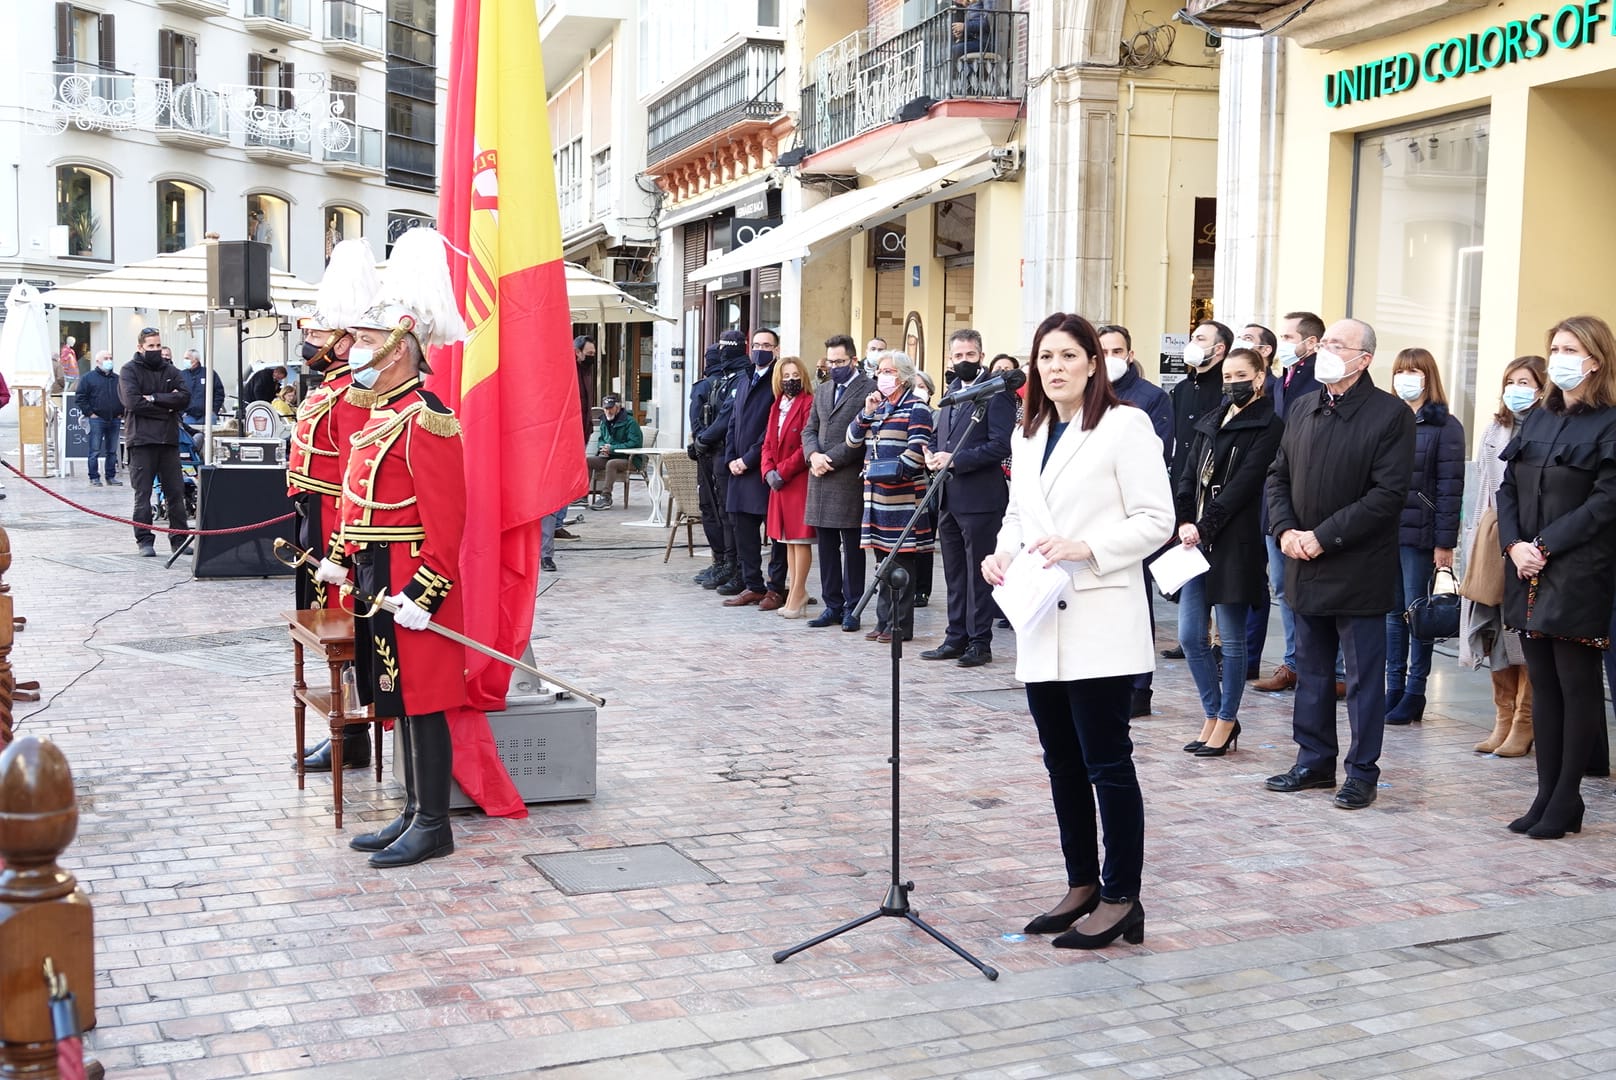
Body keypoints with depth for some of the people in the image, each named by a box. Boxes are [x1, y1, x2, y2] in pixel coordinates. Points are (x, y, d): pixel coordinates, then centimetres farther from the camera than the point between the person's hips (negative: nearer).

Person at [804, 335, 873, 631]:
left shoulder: (870, 389, -5)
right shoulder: (822, 391, 18)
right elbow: (809, 430, 17)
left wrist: (831, 459, -13)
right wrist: (814, 455, -4)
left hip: (850, 480, -7)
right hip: (820, 480, 7)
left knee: (852, 547, 0)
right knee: (826, 546, 9)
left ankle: (852, 607, 6)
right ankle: (832, 605, 16)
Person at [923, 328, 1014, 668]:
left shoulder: (996, 393, -9)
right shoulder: (952, 392, 17)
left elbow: (1001, 445, -17)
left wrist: (955, 460, -19)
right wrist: (934, 456, 5)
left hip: (979, 498, -8)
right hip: (949, 498, 8)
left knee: (978, 572, -2)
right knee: (954, 573, 13)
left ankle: (980, 642, 5)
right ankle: (956, 638, 20)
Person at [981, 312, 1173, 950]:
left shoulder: (1124, 427, -6)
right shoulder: (1028, 435, 15)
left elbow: (1156, 520, -10)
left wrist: (1086, 549, -20)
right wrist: (1004, 553, 2)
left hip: (1100, 624, -7)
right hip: (1042, 625, 7)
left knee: (1106, 763, -3)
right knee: (1062, 764, 12)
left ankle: (1121, 899, 7)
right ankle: (1081, 886, 24)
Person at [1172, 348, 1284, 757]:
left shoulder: (1268, 427, -4)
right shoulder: (1210, 422, 16)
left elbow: (1243, 484, -13)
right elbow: (1189, 477, 9)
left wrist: (1204, 526, -17)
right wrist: (1184, 523, -7)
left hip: (1235, 543, -7)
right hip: (1197, 539, 7)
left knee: (1232, 639, 2)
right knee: (1190, 637, 6)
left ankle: (1226, 721, 14)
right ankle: (1212, 716, 20)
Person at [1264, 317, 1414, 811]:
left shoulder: (1391, 415, -10)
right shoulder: (1300, 409, 10)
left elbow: (1388, 494, -16)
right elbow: (1278, 476, 14)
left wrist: (1324, 536, -17)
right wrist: (1285, 530, -4)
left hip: (1359, 571, -6)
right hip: (1305, 567, 6)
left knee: (1364, 676, 3)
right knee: (1311, 672, 14)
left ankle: (1362, 772, 13)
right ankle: (1314, 760, 26)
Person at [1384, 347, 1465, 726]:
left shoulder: (1445, 426, -3)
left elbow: (1450, 488, -8)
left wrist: (1445, 542, -13)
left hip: (1420, 534, -5)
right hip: (1384, 532, 5)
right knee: (1393, 612, 9)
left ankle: (1415, 693, 8)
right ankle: (1393, 688, 15)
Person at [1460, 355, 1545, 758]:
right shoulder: (1493, 432, 14)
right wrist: (1477, 541, 11)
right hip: (1491, 547, 6)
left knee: (1526, 634, -3)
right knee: (1495, 632, 7)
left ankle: (1524, 724, 5)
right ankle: (1504, 720, 15)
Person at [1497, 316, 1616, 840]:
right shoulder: (1537, 419, 14)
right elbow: (1508, 487, 11)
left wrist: (1546, 546, -16)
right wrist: (1514, 545, -5)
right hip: (1529, 574, 6)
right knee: (1543, 683, 9)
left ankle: (1567, 800, 8)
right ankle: (1546, 795, 16)